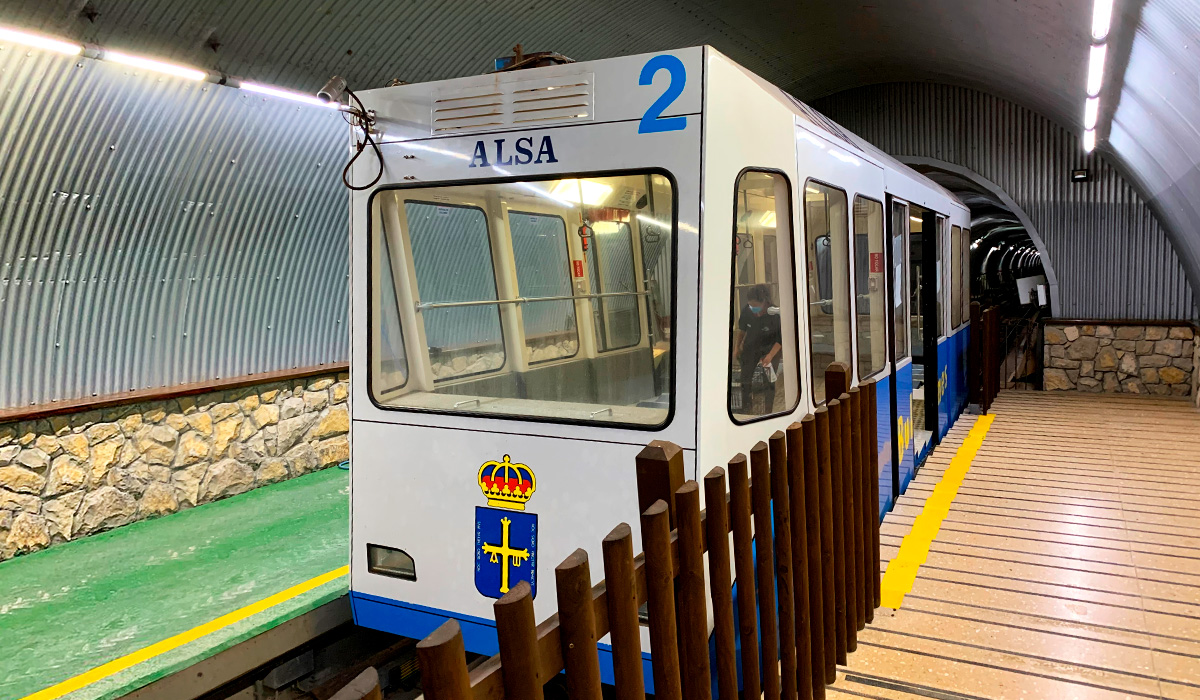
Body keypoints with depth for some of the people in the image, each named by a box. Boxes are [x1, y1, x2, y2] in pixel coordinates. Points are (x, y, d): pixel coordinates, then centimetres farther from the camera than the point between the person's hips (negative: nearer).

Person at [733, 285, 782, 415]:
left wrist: (771, 355, -26)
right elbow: (742, 329, 3)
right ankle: (745, 409, 21)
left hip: (770, 349, -3)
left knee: (769, 382, 0)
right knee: (745, 379, 6)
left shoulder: (775, 315, -27)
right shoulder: (746, 310, -17)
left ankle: (767, 412, 13)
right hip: (750, 348, 3)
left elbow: (780, 339, -18)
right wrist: (737, 347, 6)